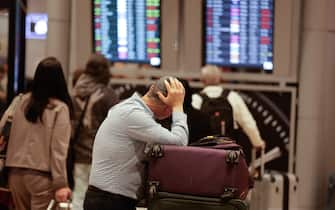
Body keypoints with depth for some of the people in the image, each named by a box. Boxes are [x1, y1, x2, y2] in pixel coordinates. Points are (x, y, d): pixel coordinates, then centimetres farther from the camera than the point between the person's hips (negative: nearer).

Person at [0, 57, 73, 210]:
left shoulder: (21, 101, 4)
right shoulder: (60, 108, -7)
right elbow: (58, 149, -12)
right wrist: (60, 183, -11)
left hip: (16, 172, 4)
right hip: (41, 175, -4)